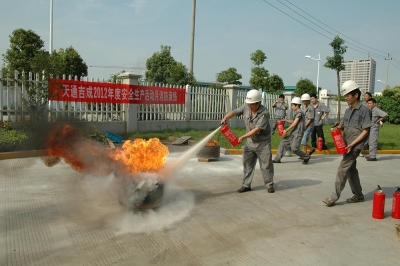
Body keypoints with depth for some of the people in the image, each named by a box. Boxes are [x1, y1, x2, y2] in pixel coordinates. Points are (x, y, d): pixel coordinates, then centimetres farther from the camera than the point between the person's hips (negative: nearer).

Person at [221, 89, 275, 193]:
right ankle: (246, 185, 16)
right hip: (250, 141, 5)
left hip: (263, 142, -5)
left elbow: (257, 129, -27)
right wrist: (225, 118, -28)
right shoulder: (246, 107, -6)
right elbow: (234, 112, -6)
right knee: (247, 163, 8)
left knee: (266, 164, 3)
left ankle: (269, 185, 19)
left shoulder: (264, 113, -23)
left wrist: (243, 137, -29)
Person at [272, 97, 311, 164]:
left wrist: (286, 130, -9)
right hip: (293, 133, 10)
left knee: (294, 148, -16)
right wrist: (285, 120, 8)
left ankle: (306, 157, 6)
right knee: (283, 143, 7)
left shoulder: (299, 112, -13)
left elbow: (294, 124, -15)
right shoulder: (297, 112, 16)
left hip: (297, 134, -10)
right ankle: (277, 159, 11)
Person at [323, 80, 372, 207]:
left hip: (355, 145, -8)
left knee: (342, 169, -10)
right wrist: (339, 126, -4)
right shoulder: (348, 110, 12)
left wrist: (352, 144, -19)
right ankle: (358, 195, 28)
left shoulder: (364, 110, -11)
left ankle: (334, 197, -5)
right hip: (347, 144, 8)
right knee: (351, 170, 14)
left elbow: (365, 131, -13)